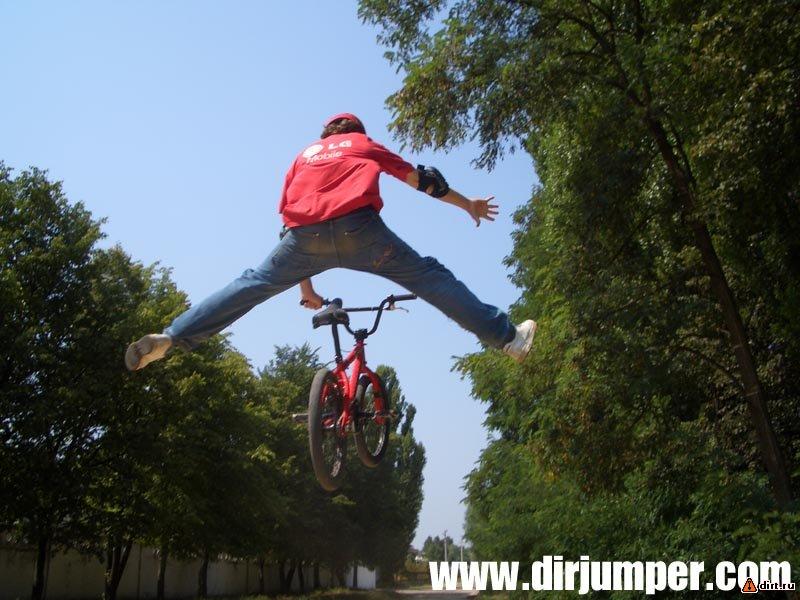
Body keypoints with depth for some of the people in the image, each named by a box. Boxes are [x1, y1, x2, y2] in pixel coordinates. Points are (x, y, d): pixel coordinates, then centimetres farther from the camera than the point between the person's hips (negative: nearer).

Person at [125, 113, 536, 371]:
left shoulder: (304, 156, 36)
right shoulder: (365, 144, 29)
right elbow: (420, 179, 31)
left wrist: (305, 284, 38)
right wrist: (467, 204, 44)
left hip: (305, 237, 2)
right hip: (357, 228, -2)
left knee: (252, 284, 14)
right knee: (427, 276, 3)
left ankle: (170, 337, 7)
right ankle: (505, 336, 2)